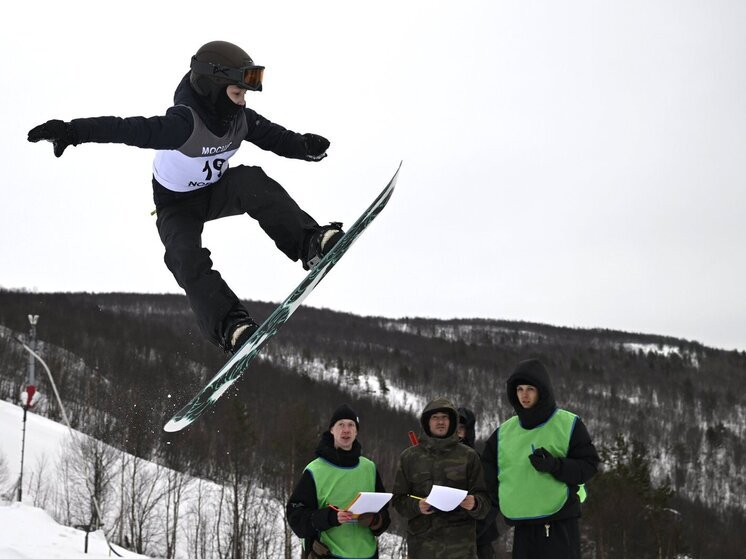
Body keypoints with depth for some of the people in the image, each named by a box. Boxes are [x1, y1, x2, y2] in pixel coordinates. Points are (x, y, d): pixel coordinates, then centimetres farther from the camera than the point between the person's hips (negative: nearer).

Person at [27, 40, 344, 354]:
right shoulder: (184, 124, -34)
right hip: (177, 205, -4)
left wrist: (305, 146, -22)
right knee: (187, 258, -29)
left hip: (216, 192, 4)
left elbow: (274, 137, -2)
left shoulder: (241, 118, -14)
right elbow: (131, 129, -44)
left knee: (252, 182, -26)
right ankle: (229, 324, -35)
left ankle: (307, 242, -34)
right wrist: (74, 132, -56)